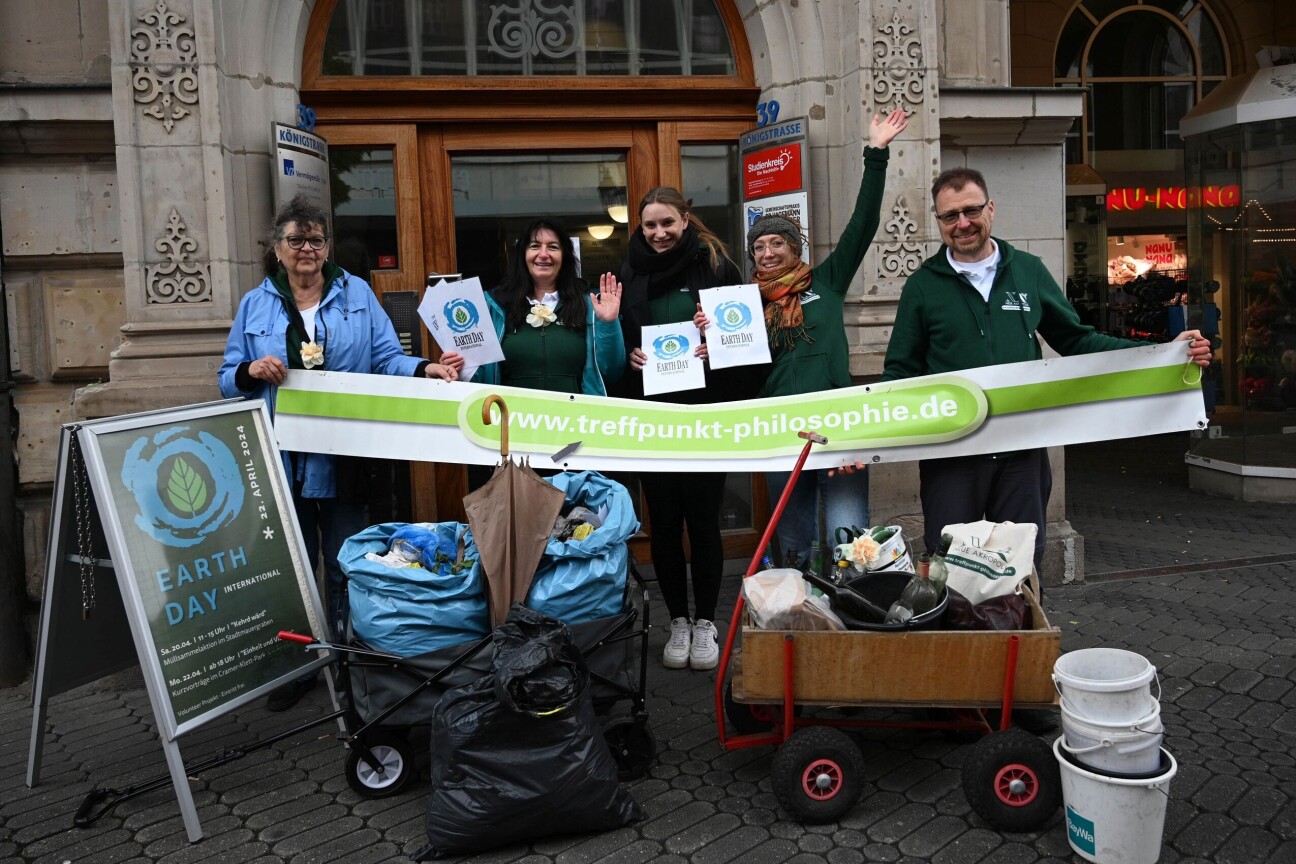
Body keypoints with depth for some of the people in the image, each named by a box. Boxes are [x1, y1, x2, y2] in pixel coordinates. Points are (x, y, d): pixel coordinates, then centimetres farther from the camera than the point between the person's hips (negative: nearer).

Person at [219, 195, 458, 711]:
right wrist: (252, 371, -12)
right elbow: (228, 379, 10)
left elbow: (387, 359, 0)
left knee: (346, 566, 7)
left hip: (344, 458, -1)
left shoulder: (357, 294, 7)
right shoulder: (255, 305, 9)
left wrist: (426, 370, -18)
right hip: (281, 460, 1)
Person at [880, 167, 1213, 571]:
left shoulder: (1029, 271, 9)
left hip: (1022, 449, 2)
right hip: (949, 452, -2)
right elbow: (900, 371, 5)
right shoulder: (923, 285, 3)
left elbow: (1077, 340, 14)